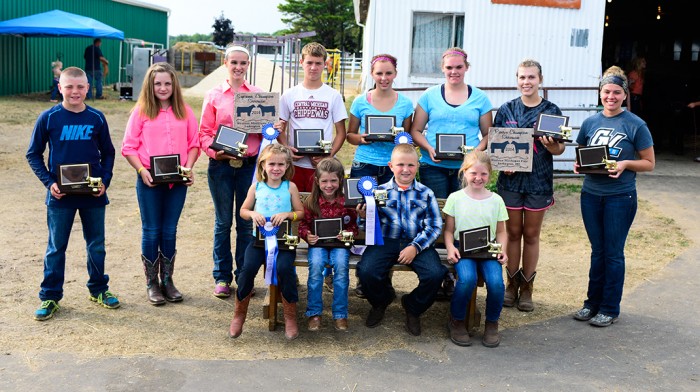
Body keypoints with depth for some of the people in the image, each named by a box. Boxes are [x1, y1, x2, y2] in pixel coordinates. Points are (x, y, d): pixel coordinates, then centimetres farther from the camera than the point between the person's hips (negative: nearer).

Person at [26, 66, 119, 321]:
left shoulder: (97, 118, 0)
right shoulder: (48, 118, -5)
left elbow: (108, 153, 8)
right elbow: (33, 154, 1)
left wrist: (105, 181, -5)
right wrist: (49, 182, -10)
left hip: (93, 195, 2)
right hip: (61, 195, -1)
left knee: (96, 245, 12)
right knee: (56, 247, 8)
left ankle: (98, 289, 29)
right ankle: (50, 297, 19)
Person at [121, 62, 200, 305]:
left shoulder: (184, 112, 6)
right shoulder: (141, 111, -1)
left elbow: (194, 144, 7)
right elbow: (129, 147, -2)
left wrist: (189, 168, -7)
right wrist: (142, 170, -15)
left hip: (177, 180, 2)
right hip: (149, 180, -2)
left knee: (170, 231, 10)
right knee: (151, 231, 6)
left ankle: (167, 280, 22)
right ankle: (151, 283, 17)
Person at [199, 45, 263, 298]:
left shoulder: (258, 95, 8)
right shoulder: (214, 95, 4)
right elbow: (204, 132, 3)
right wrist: (214, 152, -15)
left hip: (249, 164, 1)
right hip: (221, 164, -1)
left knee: (246, 221, 6)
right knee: (223, 222, 6)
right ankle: (222, 277, 16)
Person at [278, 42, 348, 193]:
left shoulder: (334, 96, 5)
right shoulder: (289, 95, 7)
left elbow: (341, 132, 5)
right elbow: (280, 129, 9)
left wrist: (329, 155, -11)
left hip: (323, 165, -1)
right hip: (295, 163, 1)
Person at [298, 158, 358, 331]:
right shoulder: (311, 202, 0)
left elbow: (354, 225, 6)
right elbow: (303, 225, 7)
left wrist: (348, 233, -15)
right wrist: (307, 235, -14)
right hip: (318, 242, 0)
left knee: (341, 265, -29)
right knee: (316, 264, -29)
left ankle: (340, 314, -14)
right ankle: (314, 313, -14)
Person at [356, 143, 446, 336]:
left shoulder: (425, 193, 7)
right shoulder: (380, 191, 8)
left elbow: (435, 226, 0)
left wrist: (415, 247, -13)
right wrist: (364, 217, -15)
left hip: (418, 243, 0)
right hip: (385, 241, 0)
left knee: (435, 274, -26)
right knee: (366, 271, -26)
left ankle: (413, 308, 9)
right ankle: (380, 302, 13)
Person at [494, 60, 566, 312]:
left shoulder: (551, 111, -1)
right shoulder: (507, 109, 3)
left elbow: (560, 148, 0)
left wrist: (551, 146, -22)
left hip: (538, 181, -1)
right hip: (511, 179, 1)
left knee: (531, 234, 8)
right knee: (513, 233, 8)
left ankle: (527, 287, 19)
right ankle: (512, 283, 21)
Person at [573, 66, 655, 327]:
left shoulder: (636, 125, -7)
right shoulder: (590, 122, 4)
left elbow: (649, 163, -3)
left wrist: (625, 164, -20)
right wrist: (579, 165, -7)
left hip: (620, 196, -4)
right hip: (591, 194, 4)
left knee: (613, 253, 4)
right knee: (597, 251, 14)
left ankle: (610, 309, 16)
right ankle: (593, 302, 25)